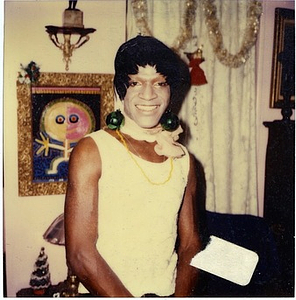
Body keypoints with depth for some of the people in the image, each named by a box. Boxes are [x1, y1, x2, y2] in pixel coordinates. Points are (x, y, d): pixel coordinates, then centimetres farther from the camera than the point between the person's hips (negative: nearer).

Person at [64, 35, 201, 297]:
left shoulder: (184, 160, 8)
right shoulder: (91, 152, -7)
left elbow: (190, 245, 11)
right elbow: (79, 253, -11)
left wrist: (181, 295, -5)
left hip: (168, 292, 3)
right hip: (104, 295, -3)